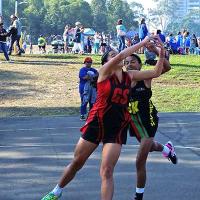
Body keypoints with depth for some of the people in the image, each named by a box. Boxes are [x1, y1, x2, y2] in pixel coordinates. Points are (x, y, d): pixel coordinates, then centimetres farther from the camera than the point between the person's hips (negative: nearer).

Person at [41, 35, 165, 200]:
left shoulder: (129, 76, 5)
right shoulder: (104, 71, -7)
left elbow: (156, 72, 5)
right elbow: (121, 56, -23)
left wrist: (161, 53, -8)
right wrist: (142, 43, -20)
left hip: (117, 128, 2)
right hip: (97, 123, -2)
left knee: (107, 171, -9)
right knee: (77, 163, 11)